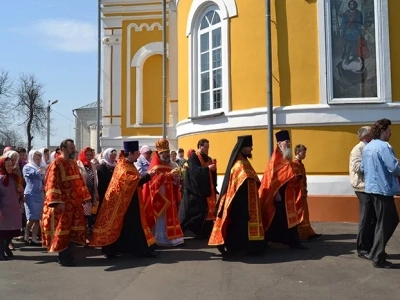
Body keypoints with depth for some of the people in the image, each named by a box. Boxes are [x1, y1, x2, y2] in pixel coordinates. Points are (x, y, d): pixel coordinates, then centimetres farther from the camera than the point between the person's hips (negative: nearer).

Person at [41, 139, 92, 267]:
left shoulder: (73, 163, 13)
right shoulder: (56, 164, -11)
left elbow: (79, 181, 17)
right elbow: (52, 184, -17)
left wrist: (85, 197, 13)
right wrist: (58, 201, -24)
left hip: (75, 202, 8)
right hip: (63, 203, -8)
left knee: (74, 229, 11)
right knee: (62, 229, 1)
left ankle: (67, 255, 23)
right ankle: (63, 257, 12)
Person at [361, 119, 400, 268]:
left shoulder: (367, 147, 12)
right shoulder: (383, 146, -17)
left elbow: (362, 168, 16)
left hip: (372, 188, 9)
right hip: (383, 189, -9)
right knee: (384, 224, 0)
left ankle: (376, 251, 23)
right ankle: (378, 259, 8)